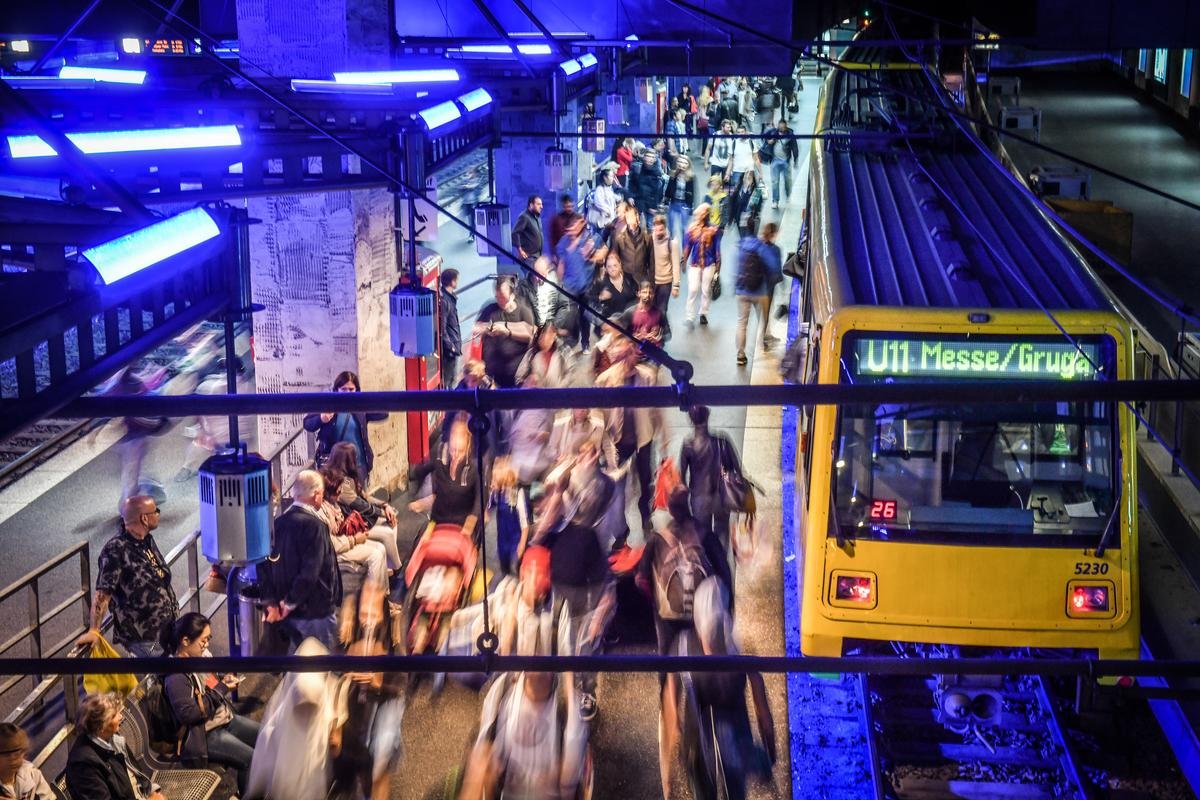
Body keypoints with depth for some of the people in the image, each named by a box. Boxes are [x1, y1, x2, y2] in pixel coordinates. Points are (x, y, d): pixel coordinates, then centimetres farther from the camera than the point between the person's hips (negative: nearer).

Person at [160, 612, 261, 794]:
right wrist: (221, 689, -23)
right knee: (251, 759, -18)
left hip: (226, 717, 9)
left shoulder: (201, 655, 0)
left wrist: (224, 681, -5)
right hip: (203, 734, -9)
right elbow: (188, 714, -29)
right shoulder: (176, 677, -25)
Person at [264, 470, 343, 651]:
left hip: (291, 612, 7)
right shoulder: (314, 525, -22)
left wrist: (274, 602, 3)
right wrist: (289, 604, -15)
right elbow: (310, 573, -27)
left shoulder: (280, 522, 2)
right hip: (316, 611, -7)